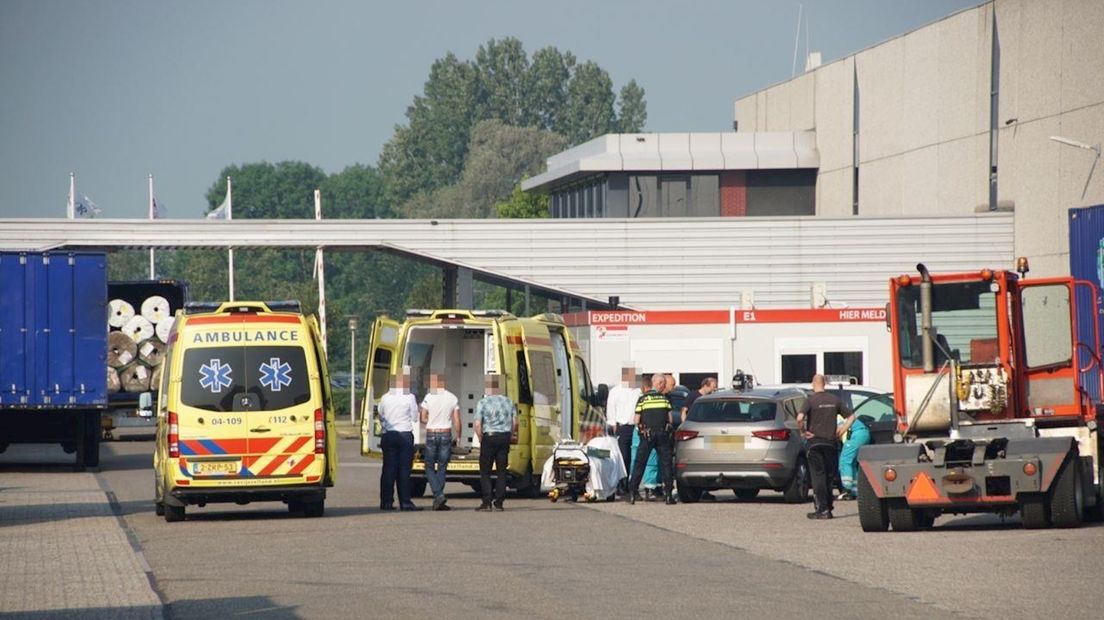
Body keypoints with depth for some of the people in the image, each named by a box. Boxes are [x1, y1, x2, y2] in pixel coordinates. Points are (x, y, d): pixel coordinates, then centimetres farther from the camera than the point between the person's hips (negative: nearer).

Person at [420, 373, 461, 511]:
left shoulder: (429, 397, -6)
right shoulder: (453, 398, 1)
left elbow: (423, 419, -4)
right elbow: (457, 421, 0)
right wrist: (457, 437, 10)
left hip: (431, 434, -2)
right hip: (446, 434, 2)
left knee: (430, 467, 8)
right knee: (442, 468, 10)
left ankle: (438, 495, -12)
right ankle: (438, 501, 9)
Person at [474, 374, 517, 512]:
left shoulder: (482, 403, -7)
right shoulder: (508, 402, 7)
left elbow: (478, 425, -12)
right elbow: (515, 423, 7)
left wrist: (481, 440, 1)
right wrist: (509, 438, 14)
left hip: (489, 438, -4)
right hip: (505, 436, 4)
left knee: (485, 471, 4)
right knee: (501, 471, 8)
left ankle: (487, 501, -6)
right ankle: (499, 502, 5)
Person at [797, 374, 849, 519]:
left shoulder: (811, 400, -9)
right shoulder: (835, 400, 5)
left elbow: (800, 418, -23)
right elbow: (850, 417, 8)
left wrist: (802, 431, -8)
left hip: (815, 442, -4)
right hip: (831, 442, 4)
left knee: (818, 476, -1)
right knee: (829, 476, 12)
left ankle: (822, 509, -8)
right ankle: (828, 508, 14)